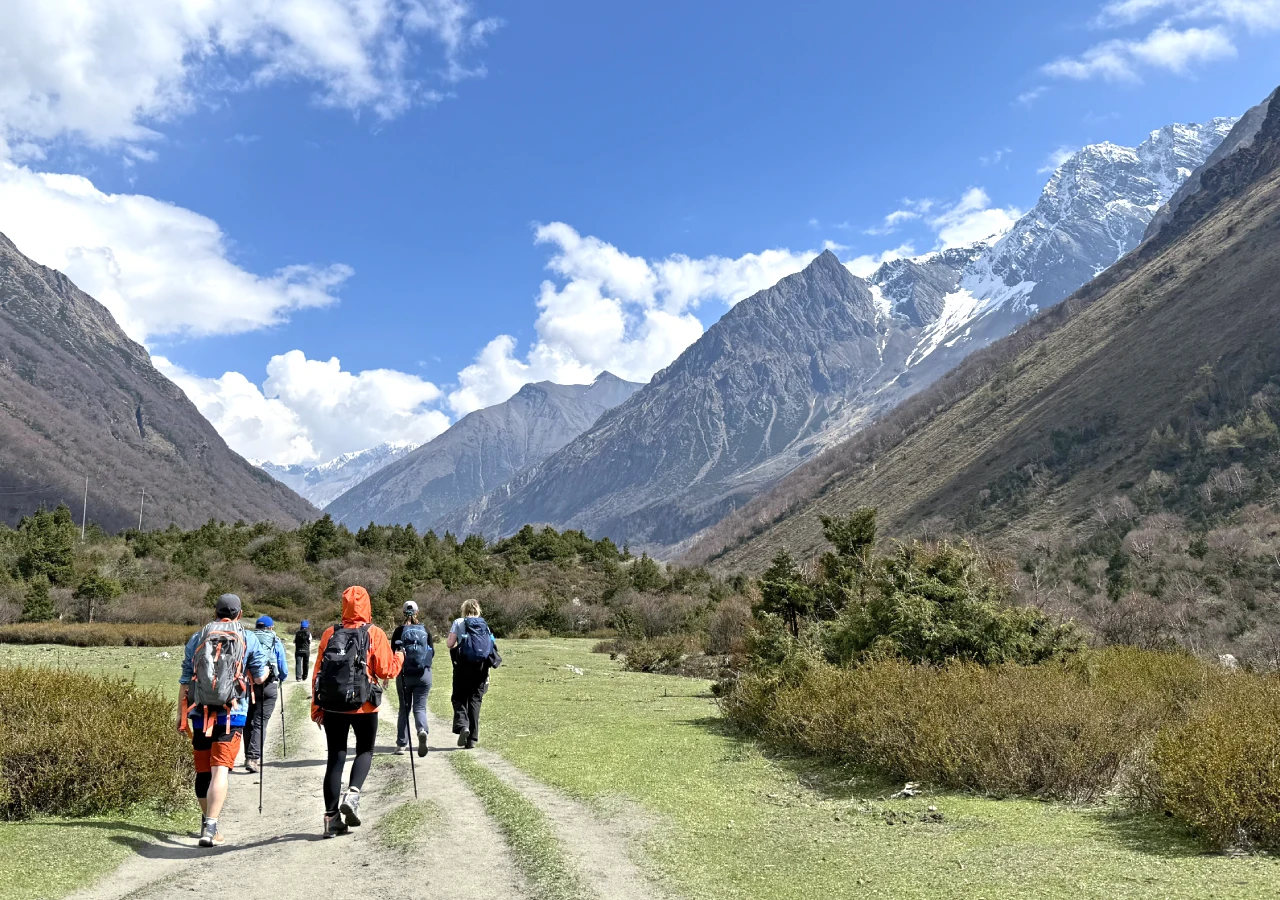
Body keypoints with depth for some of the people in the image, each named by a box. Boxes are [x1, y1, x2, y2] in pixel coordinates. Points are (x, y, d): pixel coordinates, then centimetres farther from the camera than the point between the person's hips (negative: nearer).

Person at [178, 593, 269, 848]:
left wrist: (181, 713, 13)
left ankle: (207, 820, 33)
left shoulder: (197, 639, 8)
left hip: (201, 713, 3)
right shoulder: (248, 640, 2)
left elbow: (185, 679, 7)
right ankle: (210, 827, -18)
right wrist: (266, 669, 29)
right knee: (220, 770, -7)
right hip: (232, 715, -3)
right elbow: (260, 677, 6)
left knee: (202, 771, 16)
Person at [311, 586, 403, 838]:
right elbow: (387, 670, -7)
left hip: (332, 706, 3)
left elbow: (317, 673, 4)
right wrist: (399, 658, 14)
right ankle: (352, 794, -7)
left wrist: (316, 707, 12)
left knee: (335, 757, 9)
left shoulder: (330, 633, 2)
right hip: (364, 706, -2)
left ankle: (332, 817, 9)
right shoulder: (375, 634, -7)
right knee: (365, 750, 17)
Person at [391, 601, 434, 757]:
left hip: (404, 674, 0)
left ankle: (401, 744, 13)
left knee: (404, 708, 12)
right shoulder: (425, 630, 1)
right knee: (420, 707, 3)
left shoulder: (399, 630, -3)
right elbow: (432, 653, 3)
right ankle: (422, 730, -27)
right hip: (423, 674, 0)